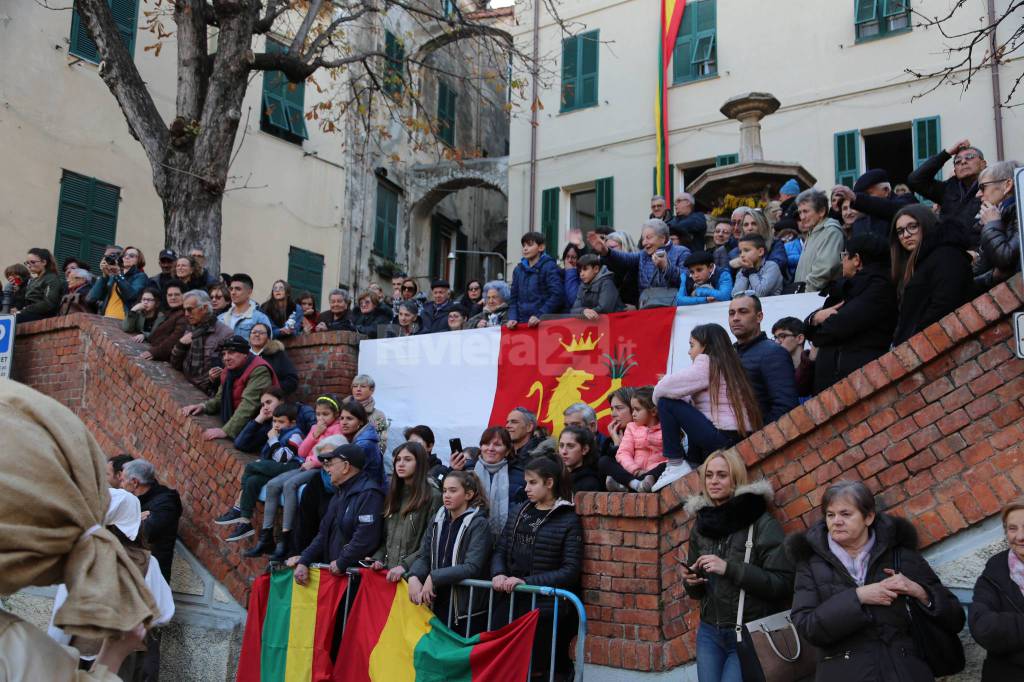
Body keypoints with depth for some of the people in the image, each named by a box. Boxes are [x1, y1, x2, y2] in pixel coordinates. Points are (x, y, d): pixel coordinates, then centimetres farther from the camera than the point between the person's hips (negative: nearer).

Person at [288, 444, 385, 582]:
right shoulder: (341, 493, 21)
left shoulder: (369, 493, -12)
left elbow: (365, 539, -21)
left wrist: (341, 563, -13)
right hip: (331, 569, 8)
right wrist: (304, 560, 8)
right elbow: (324, 534, 20)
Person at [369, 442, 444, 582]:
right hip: (388, 571, 6)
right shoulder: (394, 495, 16)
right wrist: (378, 558, 1)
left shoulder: (433, 496, -6)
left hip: (413, 573, -5)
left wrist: (405, 566, -18)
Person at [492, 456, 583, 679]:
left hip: (546, 610, -5)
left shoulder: (568, 520, -6)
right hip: (511, 604, 5)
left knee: (536, 669, 5)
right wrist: (499, 574, -13)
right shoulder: (519, 514, 11)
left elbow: (571, 570, -13)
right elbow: (500, 551, 9)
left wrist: (527, 582, -19)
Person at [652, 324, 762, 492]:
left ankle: (676, 466, -4)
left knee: (667, 403, -3)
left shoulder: (706, 364, -5)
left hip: (722, 439, -9)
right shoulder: (726, 366, 21)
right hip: (742, 440, 9)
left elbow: (664, 389, -10)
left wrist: (657, 398, 11)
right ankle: (695, 466, 18)